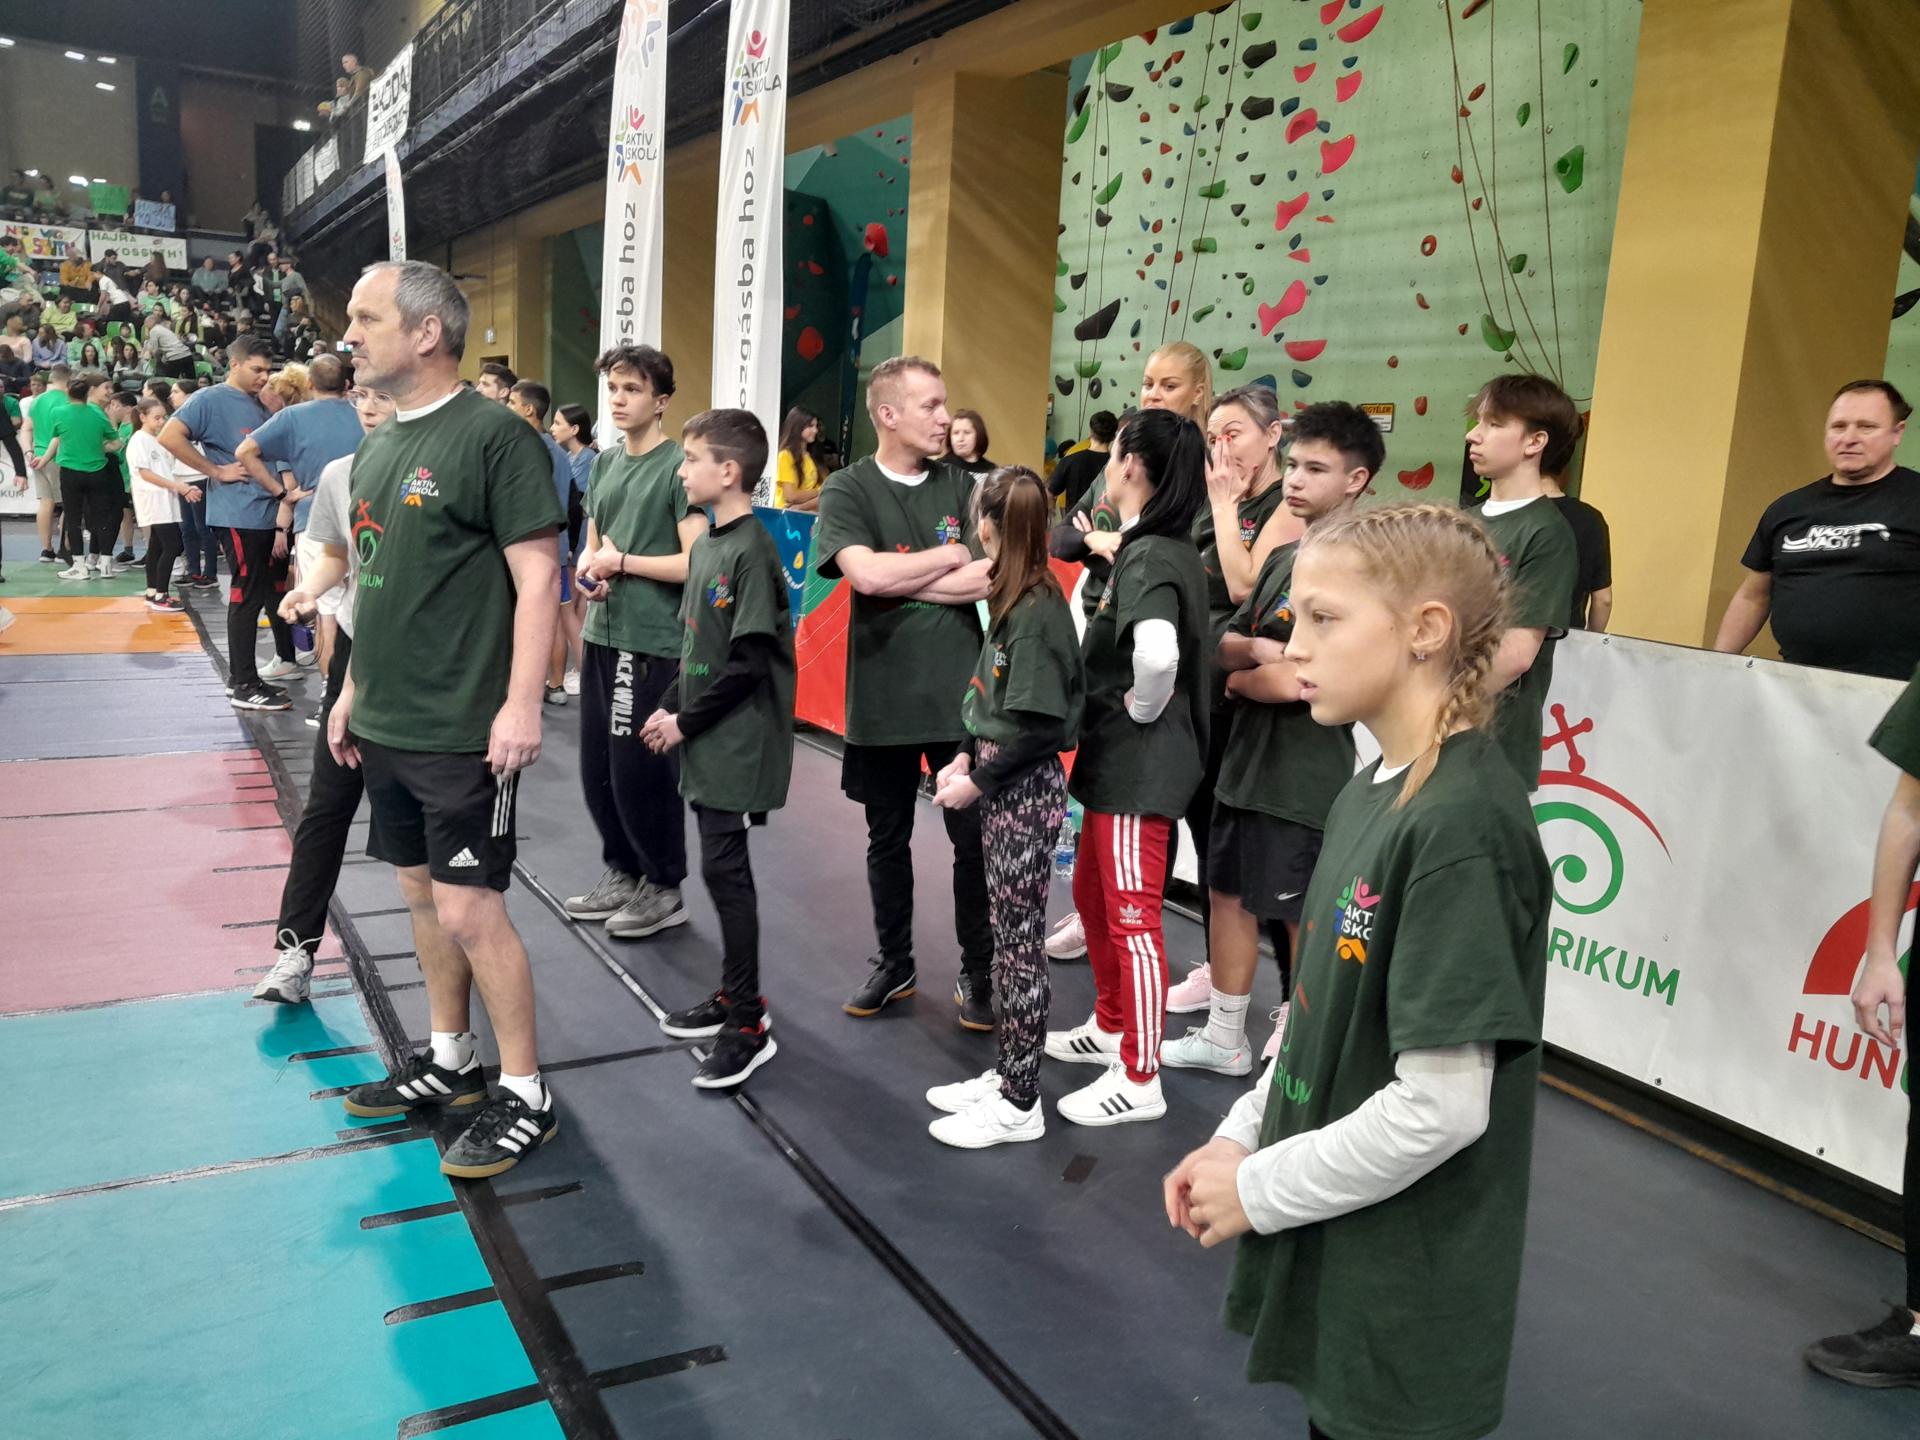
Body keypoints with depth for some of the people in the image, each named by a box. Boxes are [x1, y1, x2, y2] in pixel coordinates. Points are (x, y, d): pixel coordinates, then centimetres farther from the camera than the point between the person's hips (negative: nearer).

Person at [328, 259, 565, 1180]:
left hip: (465, 730, -8)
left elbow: (537, 578, -17)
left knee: (470, 910, -4)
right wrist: (353, 690, 19)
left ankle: (524, 1096, 11)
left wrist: (521, 705, -22)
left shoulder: (493, 436, -12)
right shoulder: (376, 449, 13)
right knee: (421, 893, 17)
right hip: (386, 725, 8)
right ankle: (449, 1060, 33)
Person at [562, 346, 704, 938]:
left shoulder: (678, 465, -10)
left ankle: (665, 888, 16)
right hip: (602, 634, 8)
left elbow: (695, 561, -16)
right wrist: (588, 569, -3)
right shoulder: (605, 462, 12)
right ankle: (621, 873, 31)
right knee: (597, 768, 14)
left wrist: (620, 562, -11)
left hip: (654, 643, -8)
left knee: (641, 771, -1)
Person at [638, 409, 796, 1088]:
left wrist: (686, 721, -12)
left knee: (724, 869, -5)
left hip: (739, 744, -8)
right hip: (707, 743, 8)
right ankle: (734, 993, 28)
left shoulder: (752, 552, -16)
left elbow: (750, 662, -19)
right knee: (722, 866, 15)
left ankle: (748, 1027, 4)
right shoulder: (706, 543, 11)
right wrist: (669, 707, 7)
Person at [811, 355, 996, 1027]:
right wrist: (949, 556, -9)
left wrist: (894, 577, -12)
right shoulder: (848, 488, -3)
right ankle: (894, 964, 31)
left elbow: (989, 578, -10)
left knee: (974, 838, 4)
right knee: (887, 839, 14)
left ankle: (977, 972, 21)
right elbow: (865, 574, -19)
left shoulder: (961, 486, 3)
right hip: (881, 698, 0)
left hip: (959, 693, 1)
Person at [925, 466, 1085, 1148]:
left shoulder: (1036, 610, -18)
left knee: (1019, 942, 0)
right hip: (1003, 784, 9)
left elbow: (1040, 723, -20)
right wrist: (966, 755, 1)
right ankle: (1007, 1073, 27)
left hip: (1026, 790, -9)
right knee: (1008, 937, 15)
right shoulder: (1016, 599, 7)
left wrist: (979, 781, -15)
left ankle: (1020, 1104, 12)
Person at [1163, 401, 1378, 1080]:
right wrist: (1254, 650, -13)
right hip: (1245, 763, 8)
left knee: (1300, 921, 5)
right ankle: (1223, 1037, 32)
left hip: (1304, 781, -8)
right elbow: (1224, 644, 9)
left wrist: (1239, 679, -2)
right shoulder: (1283, 557, 11)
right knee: (1228, 895, 17)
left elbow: (1294, 681, -22)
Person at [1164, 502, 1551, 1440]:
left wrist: (1259, 1188, -15)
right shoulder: (1372, 790, 3)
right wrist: (1241, 1136, 2)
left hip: (1405, 1295, -8)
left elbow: (1442, 1107, -25)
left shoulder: (1462, 825, -24)